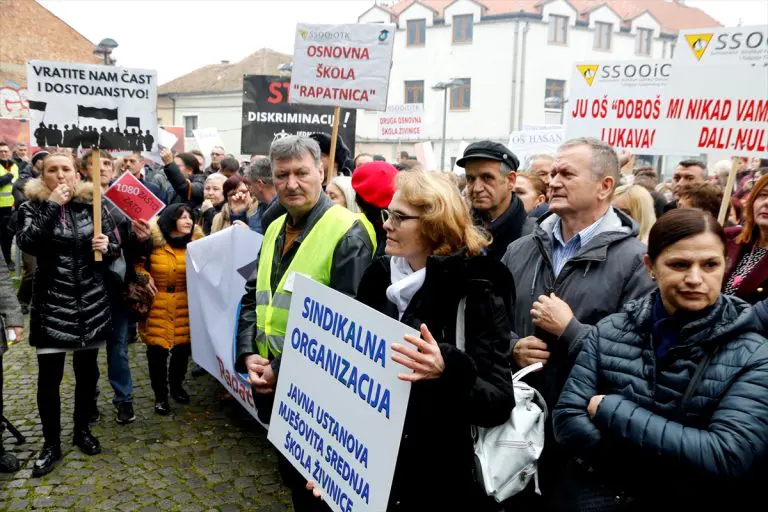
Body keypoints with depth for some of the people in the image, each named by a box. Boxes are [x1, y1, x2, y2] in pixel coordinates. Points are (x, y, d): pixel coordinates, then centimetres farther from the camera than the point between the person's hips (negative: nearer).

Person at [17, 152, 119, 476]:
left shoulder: (93, 204, 2)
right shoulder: (32, 207, -1)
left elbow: (115, 249, 6)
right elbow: (27, 244, -20)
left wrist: (106, 247, -16)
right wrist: (52, 205, -23)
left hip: (91, 302, 2)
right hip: (51, 303, -2)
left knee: (87, 370, 13)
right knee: (49, 375, 0)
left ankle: (82, 430, 32)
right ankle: (51, 444, 16)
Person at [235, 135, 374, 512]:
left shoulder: (347, 233, -16)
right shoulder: (275, 229, 9)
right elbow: (253, 298, 12)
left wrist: (284, 369, -18)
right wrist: (248, 354, -4)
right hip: (269, 381, 7)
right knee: (291, 470, 22)